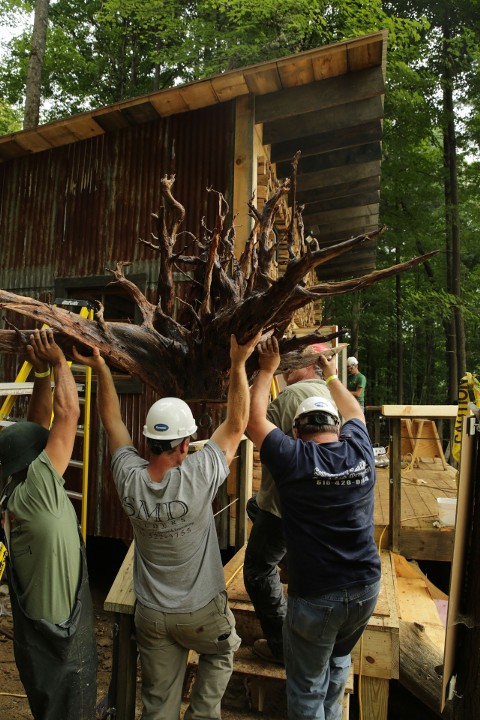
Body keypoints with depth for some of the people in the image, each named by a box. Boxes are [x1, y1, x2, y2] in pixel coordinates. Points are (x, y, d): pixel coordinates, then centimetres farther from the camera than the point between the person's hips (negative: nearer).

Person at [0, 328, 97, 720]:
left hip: (39, 628, 8)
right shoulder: (36, 490, -27)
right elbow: (68, 414, -26)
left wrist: (42, 372, -4)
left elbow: (38, 424, 1)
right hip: (58, 633, -8)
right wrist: (57, 362, -14)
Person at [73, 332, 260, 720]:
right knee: (221, 654, 30)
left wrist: (101, 369, -1)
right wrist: (238, 364, -20)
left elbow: (112, 420, -4)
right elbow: (236, 424, -19)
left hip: (152, 615, 3)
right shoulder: (197, 477, -28)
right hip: (203, 613, -2)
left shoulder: (130, 478, -18)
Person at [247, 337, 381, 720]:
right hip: (366, 587, 6)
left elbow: (254, 419, -3)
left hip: (315, 595, -5)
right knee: (339, 661, 30)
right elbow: (355, 412, 17)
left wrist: (267, 370, 6)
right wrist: (333, 377, 30)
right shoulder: (361, 450, -5)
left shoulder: (294, 458, -17)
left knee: (307, 688, 15)